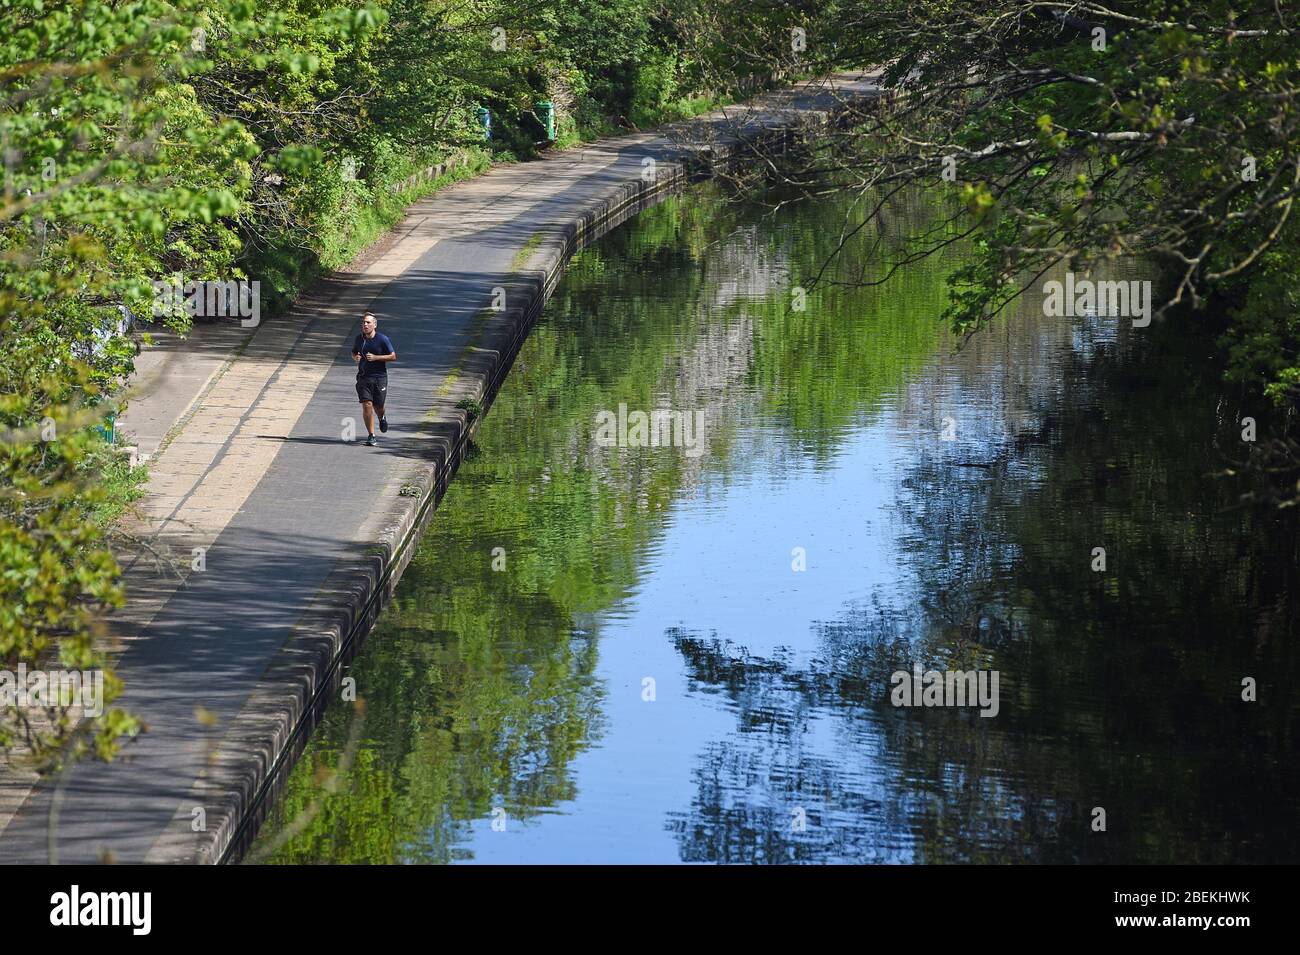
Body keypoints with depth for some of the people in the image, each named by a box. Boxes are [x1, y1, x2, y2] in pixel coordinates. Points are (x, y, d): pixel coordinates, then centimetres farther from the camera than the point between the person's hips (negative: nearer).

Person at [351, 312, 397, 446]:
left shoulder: (382, 339, -6)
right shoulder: (359, 339, 5)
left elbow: (393, 356, -5)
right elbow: (353, 353, 22)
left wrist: (375, 357, -16)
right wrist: (355, 357, -2)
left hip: (379, 376, -2)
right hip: (363, 377, 2)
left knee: (378, 407, 4)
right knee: (367, 406, -10)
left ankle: (382, 419, 42)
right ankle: (371, 436, -5)